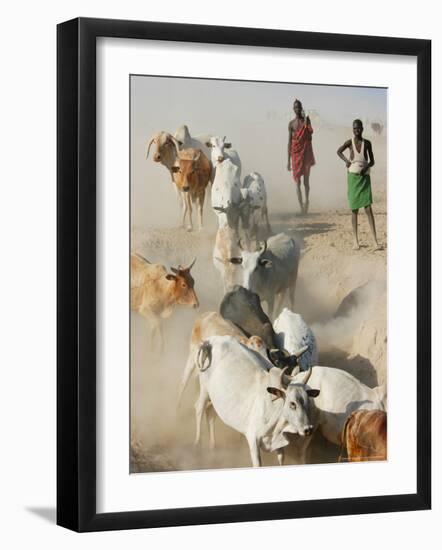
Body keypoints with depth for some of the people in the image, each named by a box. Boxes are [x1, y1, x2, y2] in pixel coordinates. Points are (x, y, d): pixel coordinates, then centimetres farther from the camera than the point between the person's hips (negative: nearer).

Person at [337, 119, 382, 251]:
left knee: (368, 208, -8)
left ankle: (375, 242, -12)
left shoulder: (367, 143, 3)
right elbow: (339, 151, 17)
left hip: (365, 177, 0)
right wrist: (346, 160, 0)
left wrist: (366, 166, -12)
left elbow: (372, 161, 9)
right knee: (354, 209, 1)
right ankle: (355, 241, 8)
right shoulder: (349, 142, 0)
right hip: (353, 177, 0)